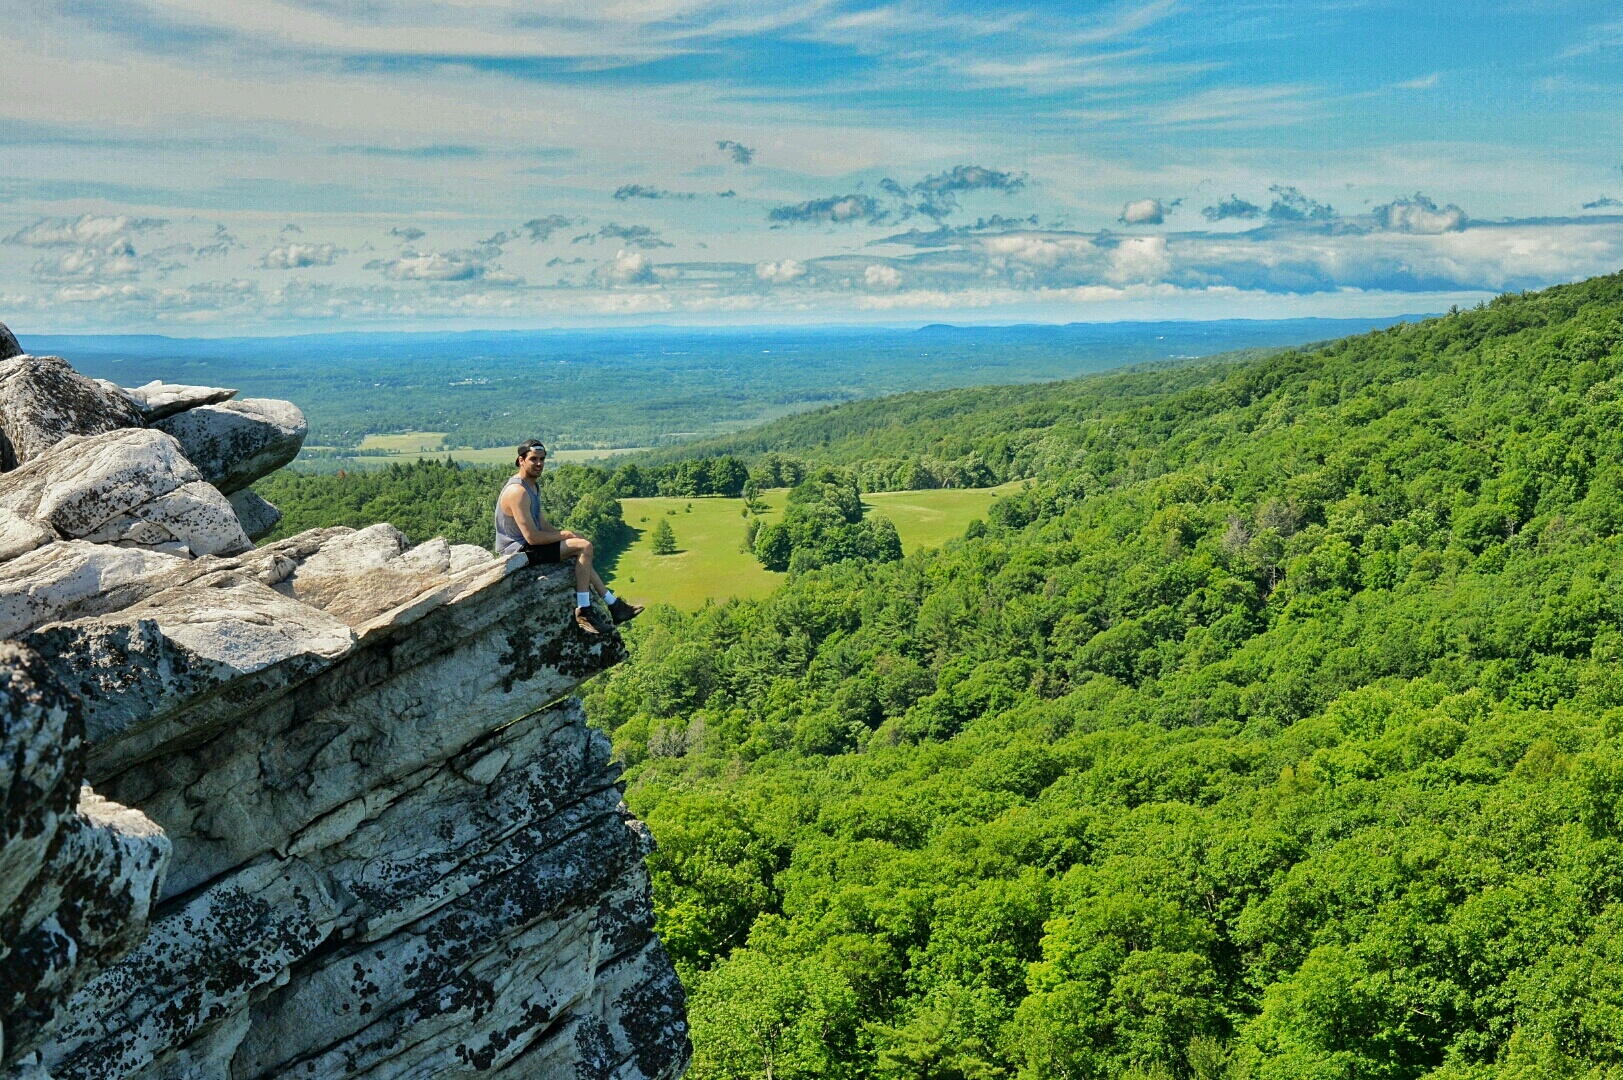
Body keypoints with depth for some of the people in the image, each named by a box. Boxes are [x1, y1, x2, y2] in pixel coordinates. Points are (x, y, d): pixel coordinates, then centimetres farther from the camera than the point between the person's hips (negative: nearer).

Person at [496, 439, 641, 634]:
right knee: (584, 547, -16)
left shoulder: (533, 485, 11)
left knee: (582, 551, 18)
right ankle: (583, 612, -13)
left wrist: (565, 533, 0)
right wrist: (564, 534, -12)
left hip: (525, 545, 11)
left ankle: (614, 605, 20)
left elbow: (542, 523, 17)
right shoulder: (517, 492, -23)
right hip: (518, 551, -11)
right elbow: (532, 537, -26)